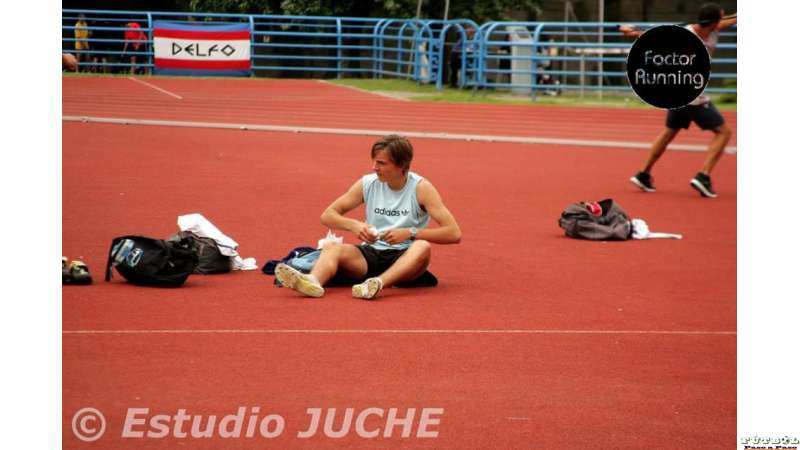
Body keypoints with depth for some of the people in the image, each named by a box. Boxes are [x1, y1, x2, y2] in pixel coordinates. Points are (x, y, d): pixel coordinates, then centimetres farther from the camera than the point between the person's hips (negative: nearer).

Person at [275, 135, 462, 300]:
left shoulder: (421, 188, -6)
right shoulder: (368, 183, 3)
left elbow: (454, 234, -13)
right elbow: (327, 215, 7)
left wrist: (410, 233, -21)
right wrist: (354, 225, -13)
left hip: (405, 258, -3)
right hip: (371, 255, 3)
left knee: (423, 247, -36)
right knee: (332, 247, -25)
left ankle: (378, 283, -59)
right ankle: (313, 281, -58)